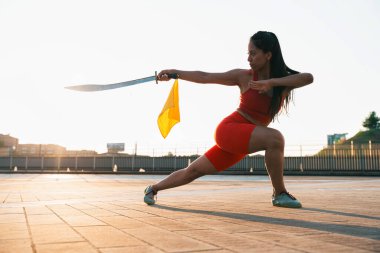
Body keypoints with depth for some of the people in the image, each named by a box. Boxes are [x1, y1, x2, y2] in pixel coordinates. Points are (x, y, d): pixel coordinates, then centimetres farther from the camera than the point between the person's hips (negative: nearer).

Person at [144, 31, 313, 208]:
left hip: (243, 141, 4)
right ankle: (280, 194, -12)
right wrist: (175, 73, 2)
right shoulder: (244, 76, -5)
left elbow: (308, 78, -21)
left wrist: (271, 82, -29)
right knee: (275, 138, -28)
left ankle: (153, 189, 34)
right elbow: (205, 77, 1)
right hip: (229, 129, -4)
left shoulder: (283, 81, 0)